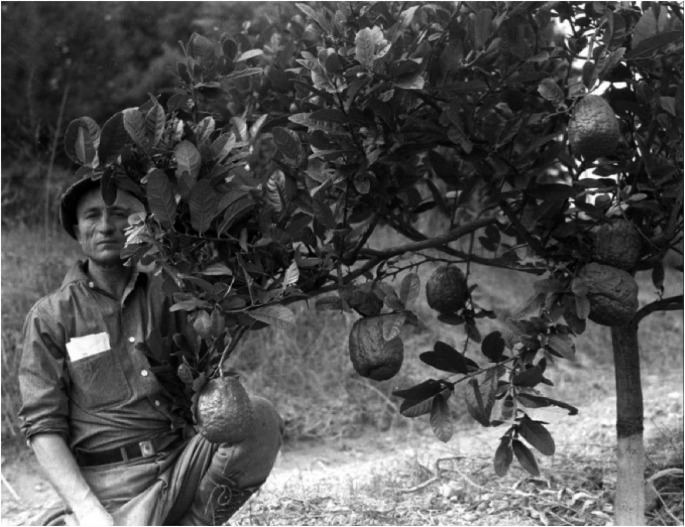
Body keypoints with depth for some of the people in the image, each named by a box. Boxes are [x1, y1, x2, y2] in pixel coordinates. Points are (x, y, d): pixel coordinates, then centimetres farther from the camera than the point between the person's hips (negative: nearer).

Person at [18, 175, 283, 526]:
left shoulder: (165, 296, 11)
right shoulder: (50, 316, 4)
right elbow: (42, 426, -2)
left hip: (181, 466, 4)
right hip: (114, 488, -4)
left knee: (259, 417, -22)